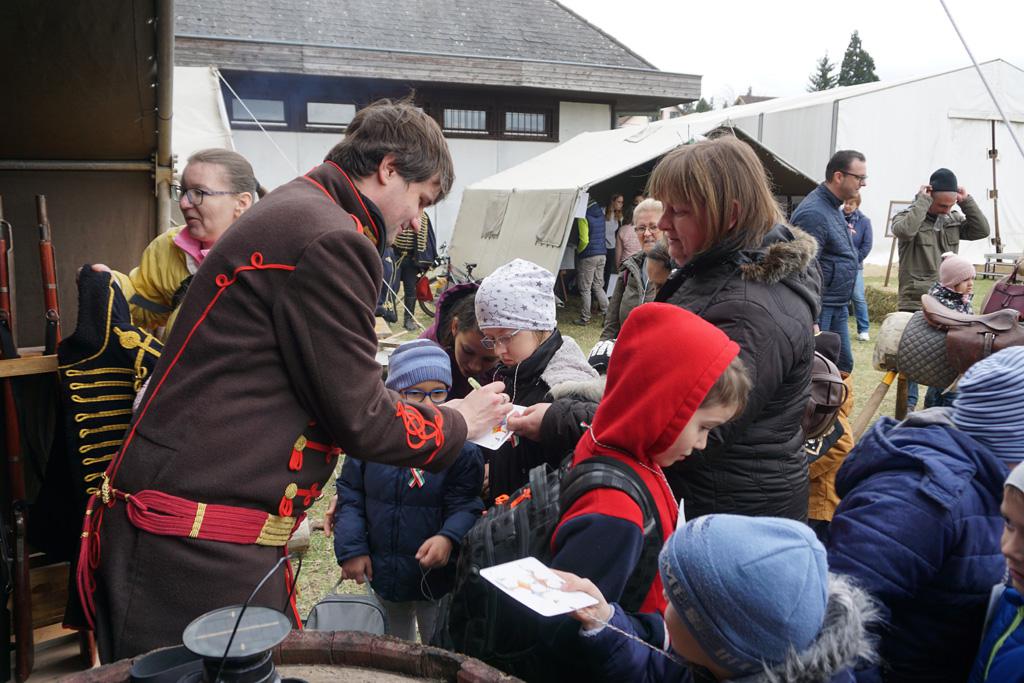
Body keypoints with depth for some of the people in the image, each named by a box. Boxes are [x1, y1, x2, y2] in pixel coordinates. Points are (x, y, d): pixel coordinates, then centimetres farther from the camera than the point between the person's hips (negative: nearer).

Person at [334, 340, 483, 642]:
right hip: (381, 575, 3)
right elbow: (350, 495, 1)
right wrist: (351, 549, -6)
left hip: (438, 579, -3)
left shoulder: (462, 446, -16)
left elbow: (467, 506, -15)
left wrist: (449, 538, -34)